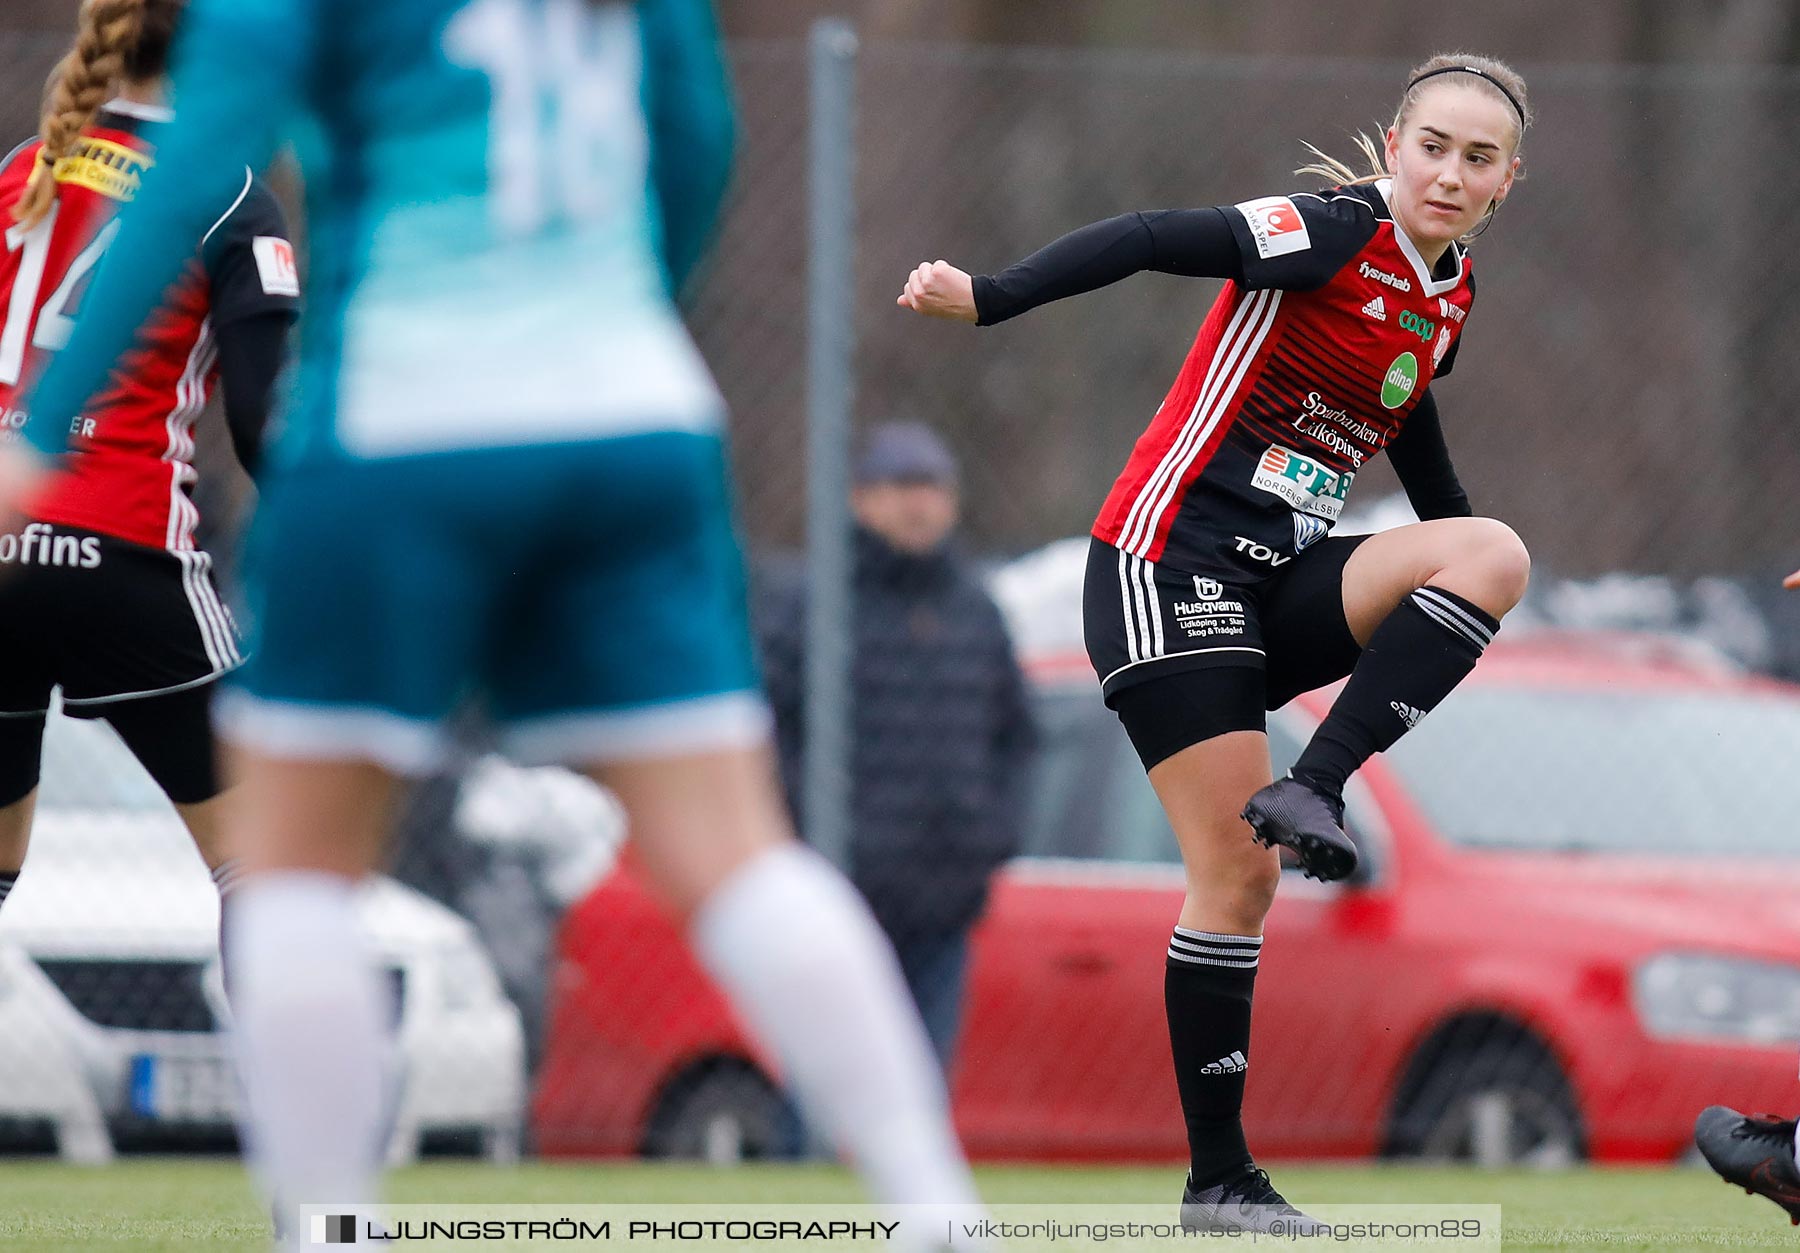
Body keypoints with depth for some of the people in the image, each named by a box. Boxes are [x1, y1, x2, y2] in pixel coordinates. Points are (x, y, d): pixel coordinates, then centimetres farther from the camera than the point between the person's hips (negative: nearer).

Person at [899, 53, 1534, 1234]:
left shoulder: (1447, 293, 10)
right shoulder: (1333, 234, -13)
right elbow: (1154, 240, -25)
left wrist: (1463, 572, 38)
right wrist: (985, 298, -39)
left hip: (1278, 584, 7)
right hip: (1172, 565, -7)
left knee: (1491, 553, -17)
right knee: (1238, 872, -11)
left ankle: (1313, 790, -19)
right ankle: (1218, 1179, -5)